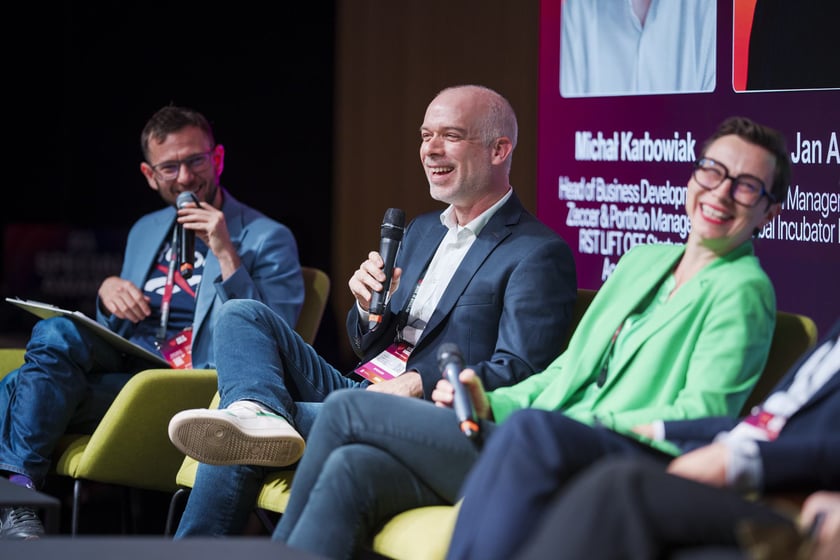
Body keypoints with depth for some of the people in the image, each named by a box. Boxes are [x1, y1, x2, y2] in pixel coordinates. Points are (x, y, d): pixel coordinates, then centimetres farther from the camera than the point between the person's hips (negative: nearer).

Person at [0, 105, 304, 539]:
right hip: (125, 365, 6)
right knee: (58, 334, -28)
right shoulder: (145, 231, 25)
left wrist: (226, 255, -14)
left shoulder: (268, 239, 4)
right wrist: (108, 293, 5)